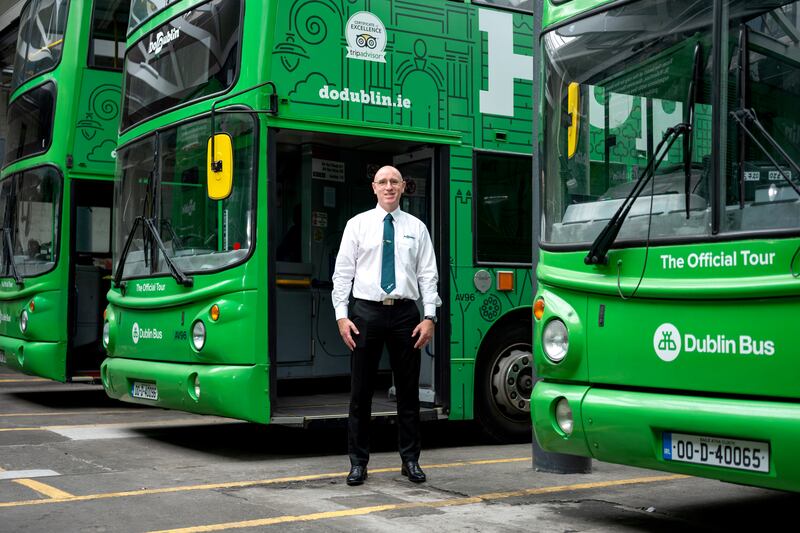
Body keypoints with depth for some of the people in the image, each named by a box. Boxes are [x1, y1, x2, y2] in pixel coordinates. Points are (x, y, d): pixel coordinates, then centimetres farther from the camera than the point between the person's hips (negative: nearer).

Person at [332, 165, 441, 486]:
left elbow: (428, 276, 5)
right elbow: (343, 273, 3)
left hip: (405, 312, 1)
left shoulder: (416, 228, 9)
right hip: (367, 312, -1)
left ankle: (410, 460, 18)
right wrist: (341, 316, -6)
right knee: (361, 390, 3)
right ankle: (358, 462, 12)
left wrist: (430, 317, -5)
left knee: (408, 389, 7)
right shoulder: (358, 224, 6)